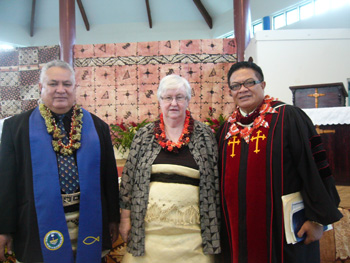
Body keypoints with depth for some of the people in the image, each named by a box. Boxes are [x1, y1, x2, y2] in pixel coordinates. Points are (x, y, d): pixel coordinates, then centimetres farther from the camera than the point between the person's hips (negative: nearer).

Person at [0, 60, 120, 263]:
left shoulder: (97, 126, 3)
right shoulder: (17, 126, 0)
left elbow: (109, 174, 5)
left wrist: (113, 219, 7)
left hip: (89, 224, 2)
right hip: (39, 223, -1)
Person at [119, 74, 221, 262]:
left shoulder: (204, 135, 1)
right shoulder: (144, 135, 3)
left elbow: (214, 180, 4)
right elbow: (128, 177, 6)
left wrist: (213, 222, 5)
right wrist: (125, 217, 5)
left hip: (191, 227, 0)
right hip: (150, 225, 1)